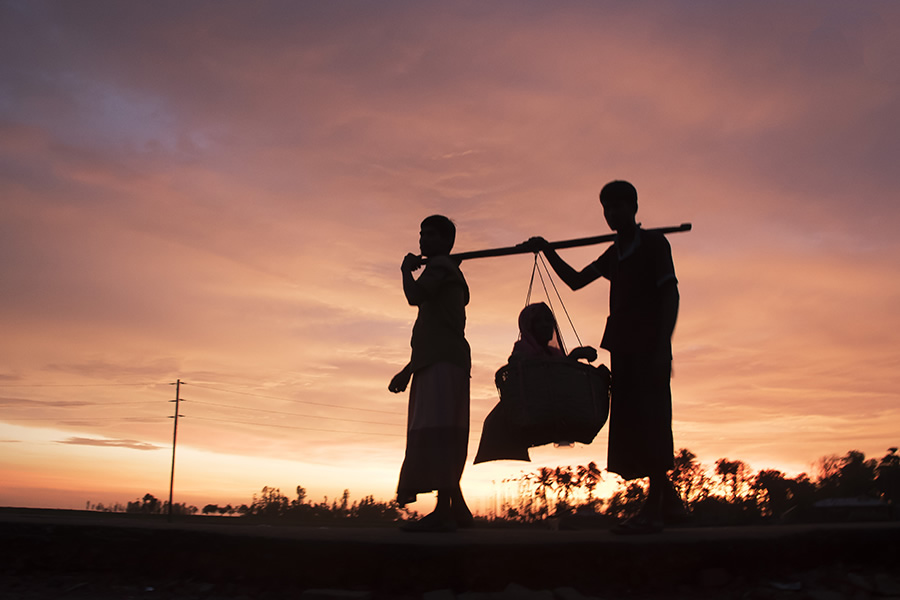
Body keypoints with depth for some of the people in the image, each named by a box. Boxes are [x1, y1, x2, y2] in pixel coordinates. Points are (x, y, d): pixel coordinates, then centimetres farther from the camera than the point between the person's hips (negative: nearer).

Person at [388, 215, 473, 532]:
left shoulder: (441, 265, 1)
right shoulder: (448, 278, 29)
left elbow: (415, 296, -18)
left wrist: (407, 270, 2)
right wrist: (408, 370, 26)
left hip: (443, 362, -10)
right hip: (436, 364, 10)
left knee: (437, 432, -18)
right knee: (435, 438, 9)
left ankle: (443, 510, -25)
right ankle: (457, 509, 11)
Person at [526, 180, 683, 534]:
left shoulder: (654, 244, 0)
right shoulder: (613, 254, 21)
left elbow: (670, 295, -7)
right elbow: (575, 280, 19)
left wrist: (663, 346, -17)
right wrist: (548, 252, 7)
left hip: (649, 346, -7)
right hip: (623, 346, 7)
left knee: (649, 419, -12)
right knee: (629, 423, 5)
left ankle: (653, 510, -12)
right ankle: (668, 499, 15)